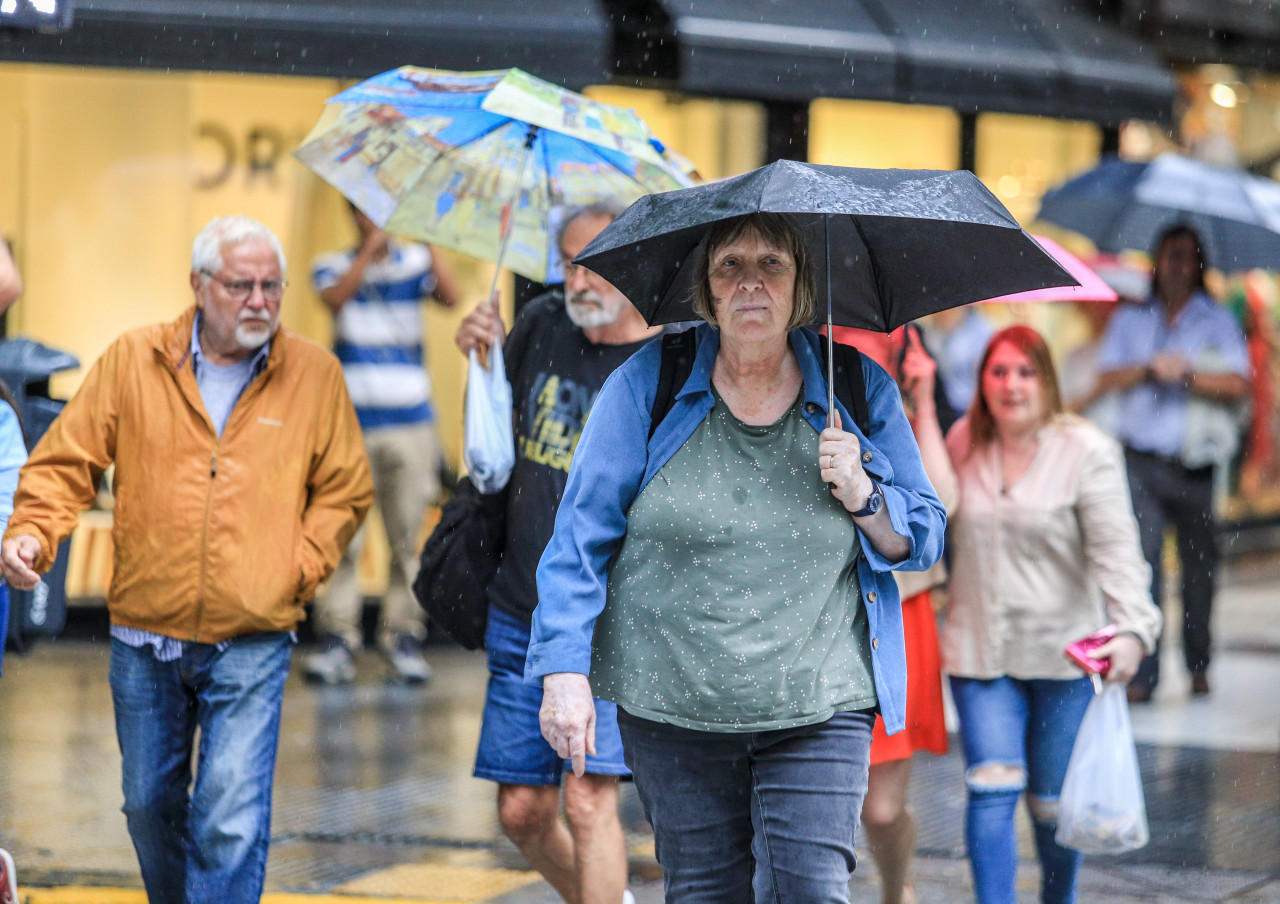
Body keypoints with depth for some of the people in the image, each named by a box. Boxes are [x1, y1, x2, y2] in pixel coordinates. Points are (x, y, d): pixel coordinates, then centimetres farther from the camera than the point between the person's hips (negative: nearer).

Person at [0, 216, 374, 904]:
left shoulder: (315, 376, 2)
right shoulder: (132, 362, 1)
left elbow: (345, 491, 11)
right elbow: (65, 463, 3)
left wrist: (299, 567, -3)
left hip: (252, 645, -2)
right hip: (144, 638, 2)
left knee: (232, 818, -12)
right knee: (149, 805, 15)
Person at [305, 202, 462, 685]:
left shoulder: (415, 262, 8)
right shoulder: (333, 265, 8)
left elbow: (450, 297, -10)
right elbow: (336, 298, -14)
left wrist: (430, 243, -21)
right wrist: (369, 249, -21)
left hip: (409, 423, 1)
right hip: (350, 422, -1)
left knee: (407, 536, 3)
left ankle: (404, 637, 10)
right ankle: (336, 639, -1)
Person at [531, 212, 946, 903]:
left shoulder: (861, 391, 4)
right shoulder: (646, 386, 1)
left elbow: (925, 539, 11)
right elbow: (581, 536, 1)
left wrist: (863, 498, -10)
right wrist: (565, 670, -7)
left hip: (818, 707, 0)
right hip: (672, 707, 0)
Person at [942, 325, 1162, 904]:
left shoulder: (1088, 452, -10)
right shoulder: (962, 442, 2)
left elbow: (1116, 550, -19)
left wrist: (1132, 628, -30)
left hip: (1064, 649, -2)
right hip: (980, 649, 2)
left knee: (1053, 801, 9)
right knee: (993, 790, -11)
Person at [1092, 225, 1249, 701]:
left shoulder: (1217, 321, 8)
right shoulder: (1130, 319, 14)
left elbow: (1237, 385, -4)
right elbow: (1106, 377, 6)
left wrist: (1186, 374, -13)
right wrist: (1150, 369, -8)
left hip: (1195, 463, 0)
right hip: (1141, 462, 0)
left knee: (1199, 563, 5)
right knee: (1142, 559, -12)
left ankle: (1198, 666, 20)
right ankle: (1142, 673, -12)